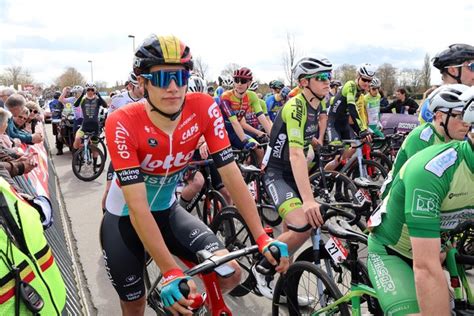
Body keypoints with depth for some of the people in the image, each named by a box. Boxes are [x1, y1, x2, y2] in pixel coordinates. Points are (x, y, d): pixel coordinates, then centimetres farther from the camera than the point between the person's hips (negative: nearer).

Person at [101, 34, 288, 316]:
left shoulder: (204, 108, -21)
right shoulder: (123, 124, -29)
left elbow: (231, 174, -19)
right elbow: (138, 208, -32)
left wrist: (262, 237, -24)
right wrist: (171, 272, -37)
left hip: (167, 211, 2)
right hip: (124, 219, -2)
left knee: (230, 274, -12)